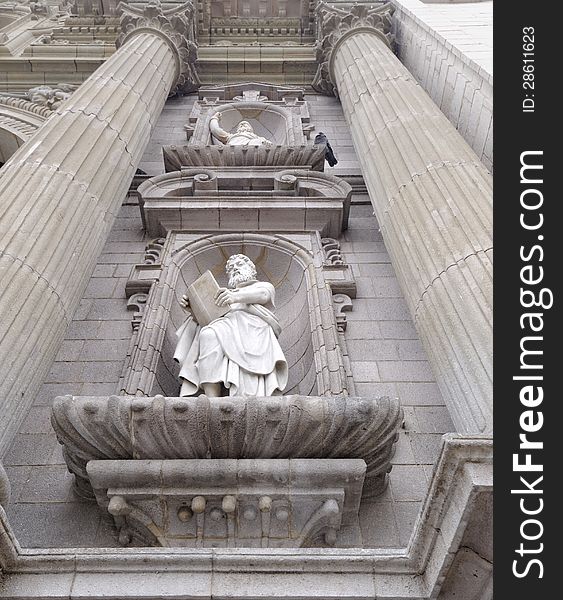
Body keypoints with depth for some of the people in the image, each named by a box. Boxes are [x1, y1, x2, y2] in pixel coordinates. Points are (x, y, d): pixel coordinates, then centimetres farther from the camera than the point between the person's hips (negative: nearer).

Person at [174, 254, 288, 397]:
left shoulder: (265, 286, 28)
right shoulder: (226, 295, 42)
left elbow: (262, 295, 0)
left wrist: (236, 296, -21)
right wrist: (192, 306, 1)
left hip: (252, 328, -4)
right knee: (209, 334, -34)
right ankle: (212, 403, -49)